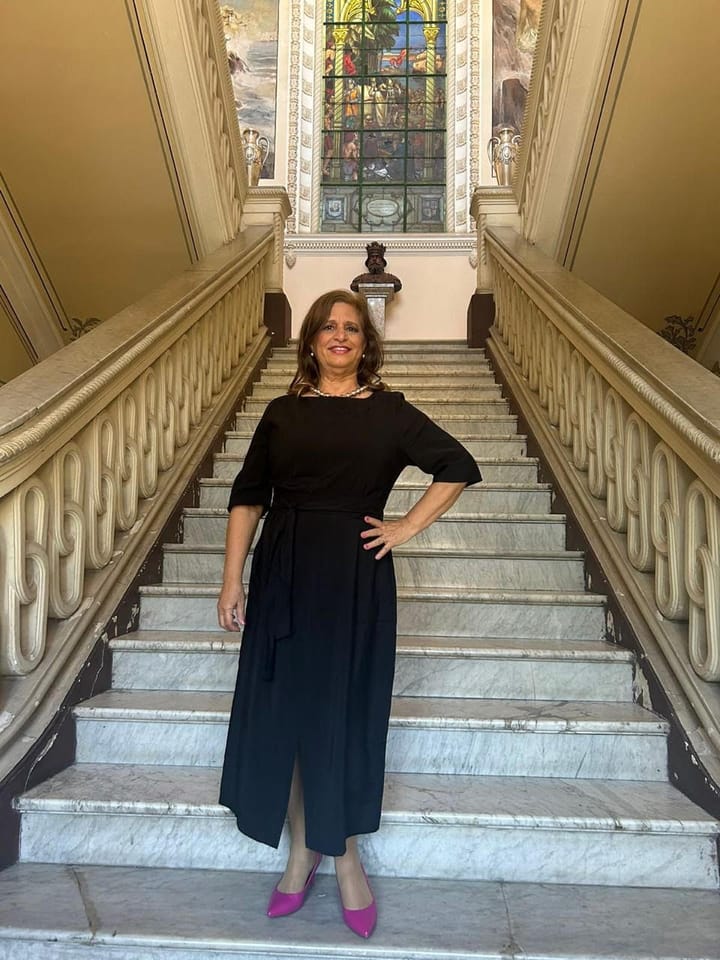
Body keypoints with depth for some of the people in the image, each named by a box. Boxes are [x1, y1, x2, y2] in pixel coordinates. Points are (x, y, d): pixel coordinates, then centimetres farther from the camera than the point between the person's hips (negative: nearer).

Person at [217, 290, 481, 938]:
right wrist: (232, 581, 0)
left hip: (356, 577, -2)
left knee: (346, 715, 6)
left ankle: (346, 857, 26)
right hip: (283, 575, 2)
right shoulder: (282, 412, 7)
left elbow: (459, 468, 6)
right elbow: (248, 497, 6)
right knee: (283, 711, 7)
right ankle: (302, 851, 28)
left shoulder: (390, 412, 3)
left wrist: (408, 527, -1)